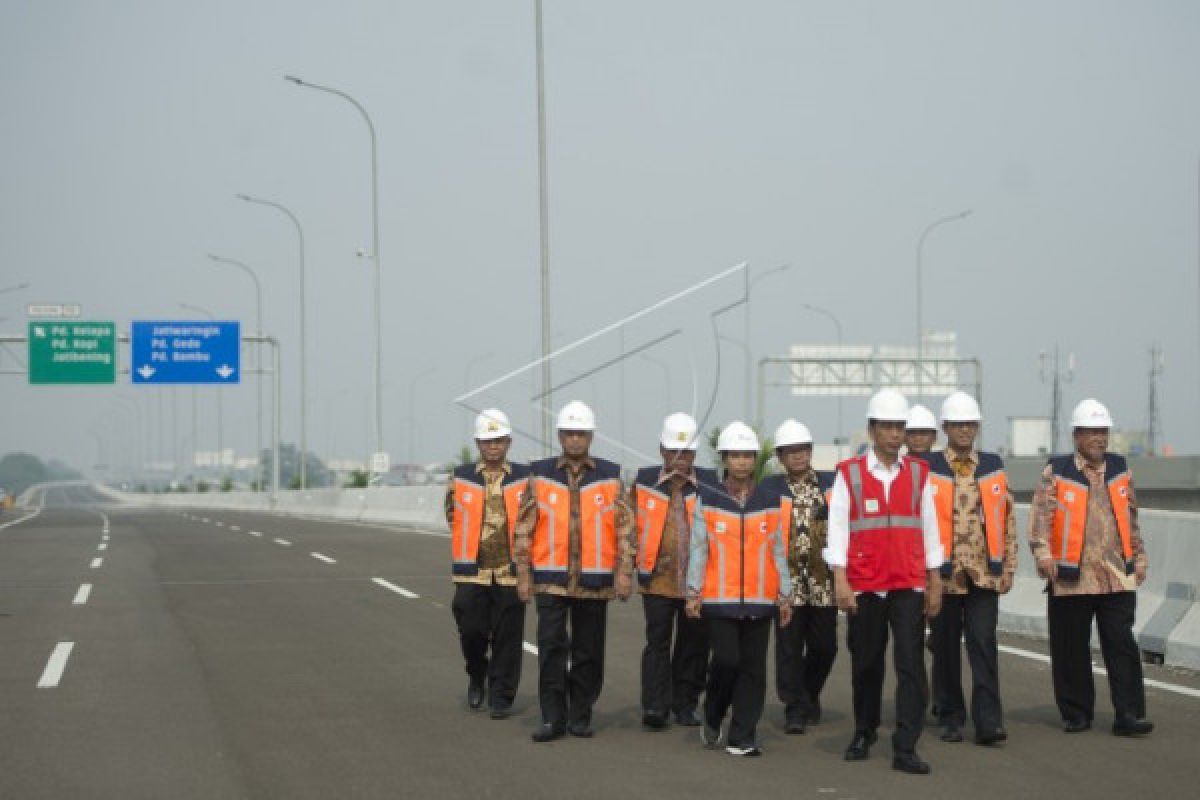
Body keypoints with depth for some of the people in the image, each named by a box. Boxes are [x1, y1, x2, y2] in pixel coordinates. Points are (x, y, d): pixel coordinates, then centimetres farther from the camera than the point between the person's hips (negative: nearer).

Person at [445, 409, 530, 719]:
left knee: (507, 635, 1)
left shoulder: (525, 478, 3)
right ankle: (477, 676, 28)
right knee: (471, 630, -1)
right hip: (473, 571, 1)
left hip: (511, 571, 0)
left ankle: (501, 696, 11)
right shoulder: (460, 478, 4)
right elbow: (453, 516, 18)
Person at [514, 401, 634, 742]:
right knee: (551, 647, -6)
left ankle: (580, 716, 18)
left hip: (594, 582, 1)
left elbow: (624, 529, 4)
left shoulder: (610, 477, 4)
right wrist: (523, 574, 1)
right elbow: (525, 529, 5)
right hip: (551, 580, -1)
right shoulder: (540, 475, 4)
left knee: (588, 652, 7)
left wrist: (624, 572, -3)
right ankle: (553, 718, 0)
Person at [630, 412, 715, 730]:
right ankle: (655, 707, -7)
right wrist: (635, 559, 5)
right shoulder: (644, 481, 5)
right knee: (657, 642, -6)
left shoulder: (709, 484, 3)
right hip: (657, 578, -1)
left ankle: (685, 705, 19)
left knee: (694, 644, 7)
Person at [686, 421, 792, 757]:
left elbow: (778, 551, 10)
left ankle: (741, 738, 8)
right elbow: (697, 549, 1)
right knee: (726, 660, -8)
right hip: (719, 599, -2)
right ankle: (712, 718, 18)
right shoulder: (707, 501, 3)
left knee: (753, 668, 2)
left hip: (760, 599, 2)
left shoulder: (769, 503, 9)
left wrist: (785, 595, 7)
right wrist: (693, 593, -5)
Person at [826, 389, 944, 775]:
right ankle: (864, 733, 29)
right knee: (866, 664, 10)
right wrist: (840, 579, -9)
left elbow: (929, 528, 10)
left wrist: (934, 583, 9)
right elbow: (837, 528, -2)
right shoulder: (849, 473, 1)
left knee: (911, 664, -8)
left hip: (909, 585, 1)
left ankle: (905, 749, -7)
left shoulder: (918, 473, 7)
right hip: (864, 585, -1)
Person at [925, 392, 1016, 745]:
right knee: (945, 647, 6)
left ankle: (988, 721, -6)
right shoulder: (926, 470, 0)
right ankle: (951, 718, 17)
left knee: (983, 645, -6)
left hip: (983, 572, 1)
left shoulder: (993, 467, 9)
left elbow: (1007, 519, 12)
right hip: (942, 574, -1)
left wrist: (1008, 567, 7)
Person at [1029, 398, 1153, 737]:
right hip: (1071, 578, -2)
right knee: (1071, 649, 4)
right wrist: (1043, 553, -19)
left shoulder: (1120, 470, 12)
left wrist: (1139, 559, 18)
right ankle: (1076, 714, 15)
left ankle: (1128, 715, -2)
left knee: (1122, 645, -4)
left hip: (1117, 577, 2)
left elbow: (1131, 518, 19)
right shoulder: (1056, 473, 1)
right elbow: (1040, 515, -6)